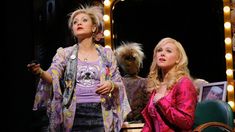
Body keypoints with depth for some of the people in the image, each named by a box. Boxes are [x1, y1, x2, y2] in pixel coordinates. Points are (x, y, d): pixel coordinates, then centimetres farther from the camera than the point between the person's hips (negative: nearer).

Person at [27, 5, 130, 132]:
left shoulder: (106, 54, 9)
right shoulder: (64, 53, 7)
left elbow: (119, 86, 12)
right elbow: (52, 77, -9)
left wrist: (111, 85, -11)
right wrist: (40, 72, -31)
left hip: (100, 115, 0)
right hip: (74, 115, 0)